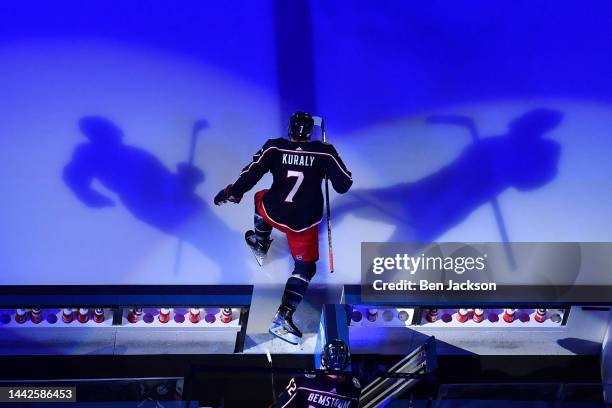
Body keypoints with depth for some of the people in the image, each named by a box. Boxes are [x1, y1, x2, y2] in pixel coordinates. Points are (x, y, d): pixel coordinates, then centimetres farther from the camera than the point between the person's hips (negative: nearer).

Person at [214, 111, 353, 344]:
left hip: (273, 212, 2)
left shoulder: (274, 147, -9)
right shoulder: (325, 152, -11)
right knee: (305, 269, 11)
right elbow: (343, 185, -5)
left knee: (262, 197, 37)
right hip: (304, 223, -2)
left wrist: (232, 193, 7)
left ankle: (260, 243, 57)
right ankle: (283, 319, -3)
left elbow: (251, 174, -9)